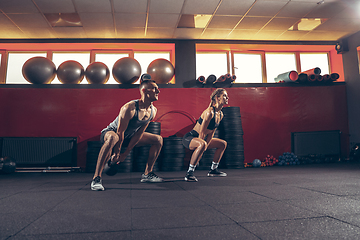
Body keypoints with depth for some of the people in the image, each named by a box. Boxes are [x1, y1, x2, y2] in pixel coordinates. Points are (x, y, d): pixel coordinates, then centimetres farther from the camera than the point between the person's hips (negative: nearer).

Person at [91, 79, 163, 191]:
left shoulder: (153, 110, -10)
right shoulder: (130, 108, -32)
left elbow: (139, 133, -6)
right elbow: (120, 132, -27)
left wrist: (125, 154, -6)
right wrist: (116, 154, -21)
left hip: (128, 136, 8)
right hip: (111, 132, -7)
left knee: (158, 140, 4)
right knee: (113, 138, -44)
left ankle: (147, 174, 10)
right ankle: (96, 178, -35)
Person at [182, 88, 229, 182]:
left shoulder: (220, 114, 3)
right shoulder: (210, 112, -24)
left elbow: (211, 133, 6)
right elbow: (201, 132, -24)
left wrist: (206, 146, -1)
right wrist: (204, 146, -19)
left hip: (200, 138, 10)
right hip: (189, 138, -10)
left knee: (223, 144, 19)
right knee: (202, 144, -42)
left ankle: (213, 170, 27)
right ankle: (189, 173, -32)